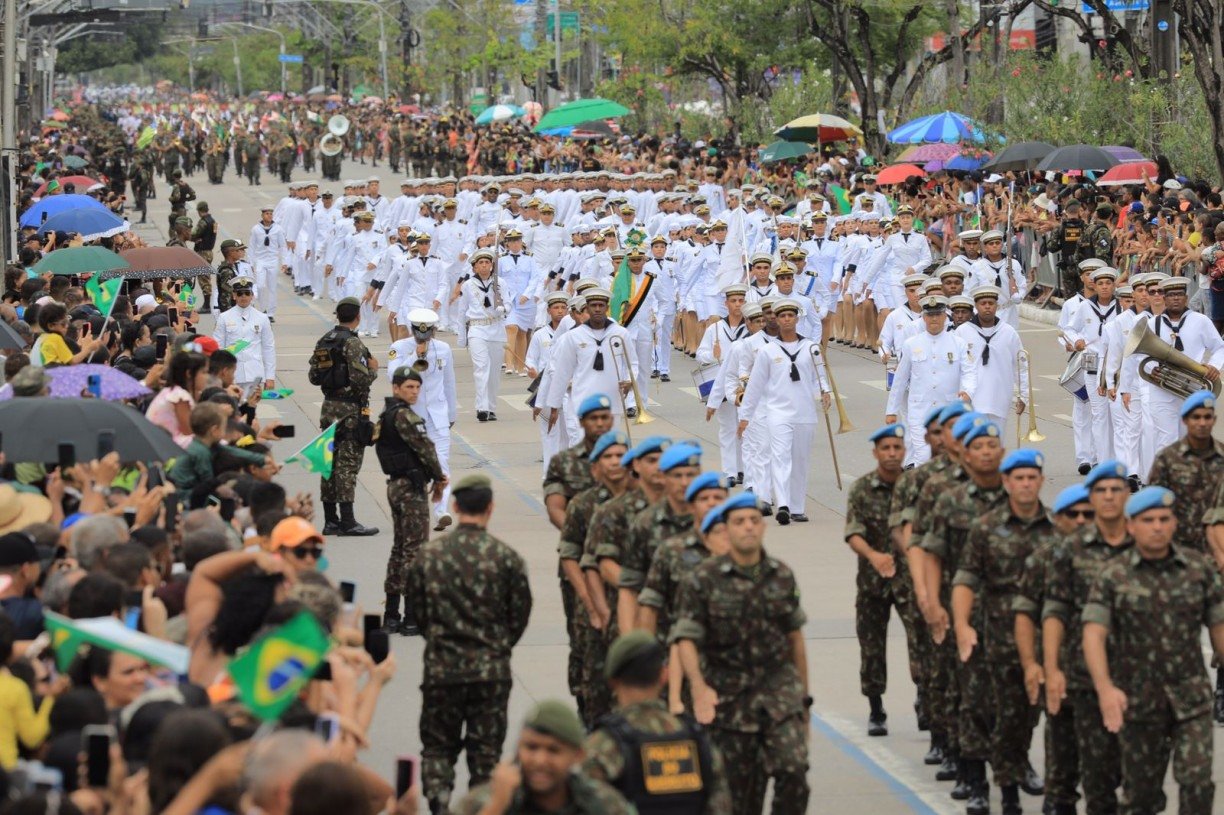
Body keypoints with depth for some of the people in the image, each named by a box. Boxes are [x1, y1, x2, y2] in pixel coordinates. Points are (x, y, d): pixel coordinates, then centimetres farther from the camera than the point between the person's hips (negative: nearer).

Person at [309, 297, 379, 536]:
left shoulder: (323, 342, 9)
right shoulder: (353, 343, -15)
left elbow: (314, 377, 11)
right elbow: (361, 379, -22)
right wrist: (373, 369, -3)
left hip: (329, 408, 8)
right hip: (351, 409, -8)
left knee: (330, 463, 11)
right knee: (347, 464, -7)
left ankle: (330, 520, 14)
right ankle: (347, 522, -8)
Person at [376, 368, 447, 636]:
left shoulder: (386, 416, 14)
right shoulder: (403, 414, -16)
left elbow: (404, 451, 11)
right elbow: (424, 446, -18)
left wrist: (431, 478, 3)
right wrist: (440, 477, -2)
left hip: (395, 484, 10)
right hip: (412, 486, -10)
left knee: (401, 546, 15)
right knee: (416, 549, -6)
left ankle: (392, 614, 19)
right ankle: (412, 617, -5)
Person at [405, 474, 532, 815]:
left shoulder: (429, 554, -4)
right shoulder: (506, 557, -9)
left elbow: (417, 608, 5)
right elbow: (519, 615, 0)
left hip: (441, 668, 1)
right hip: (491, 671, -1)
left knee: (437, 747, 12)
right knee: (485, 752, 9)